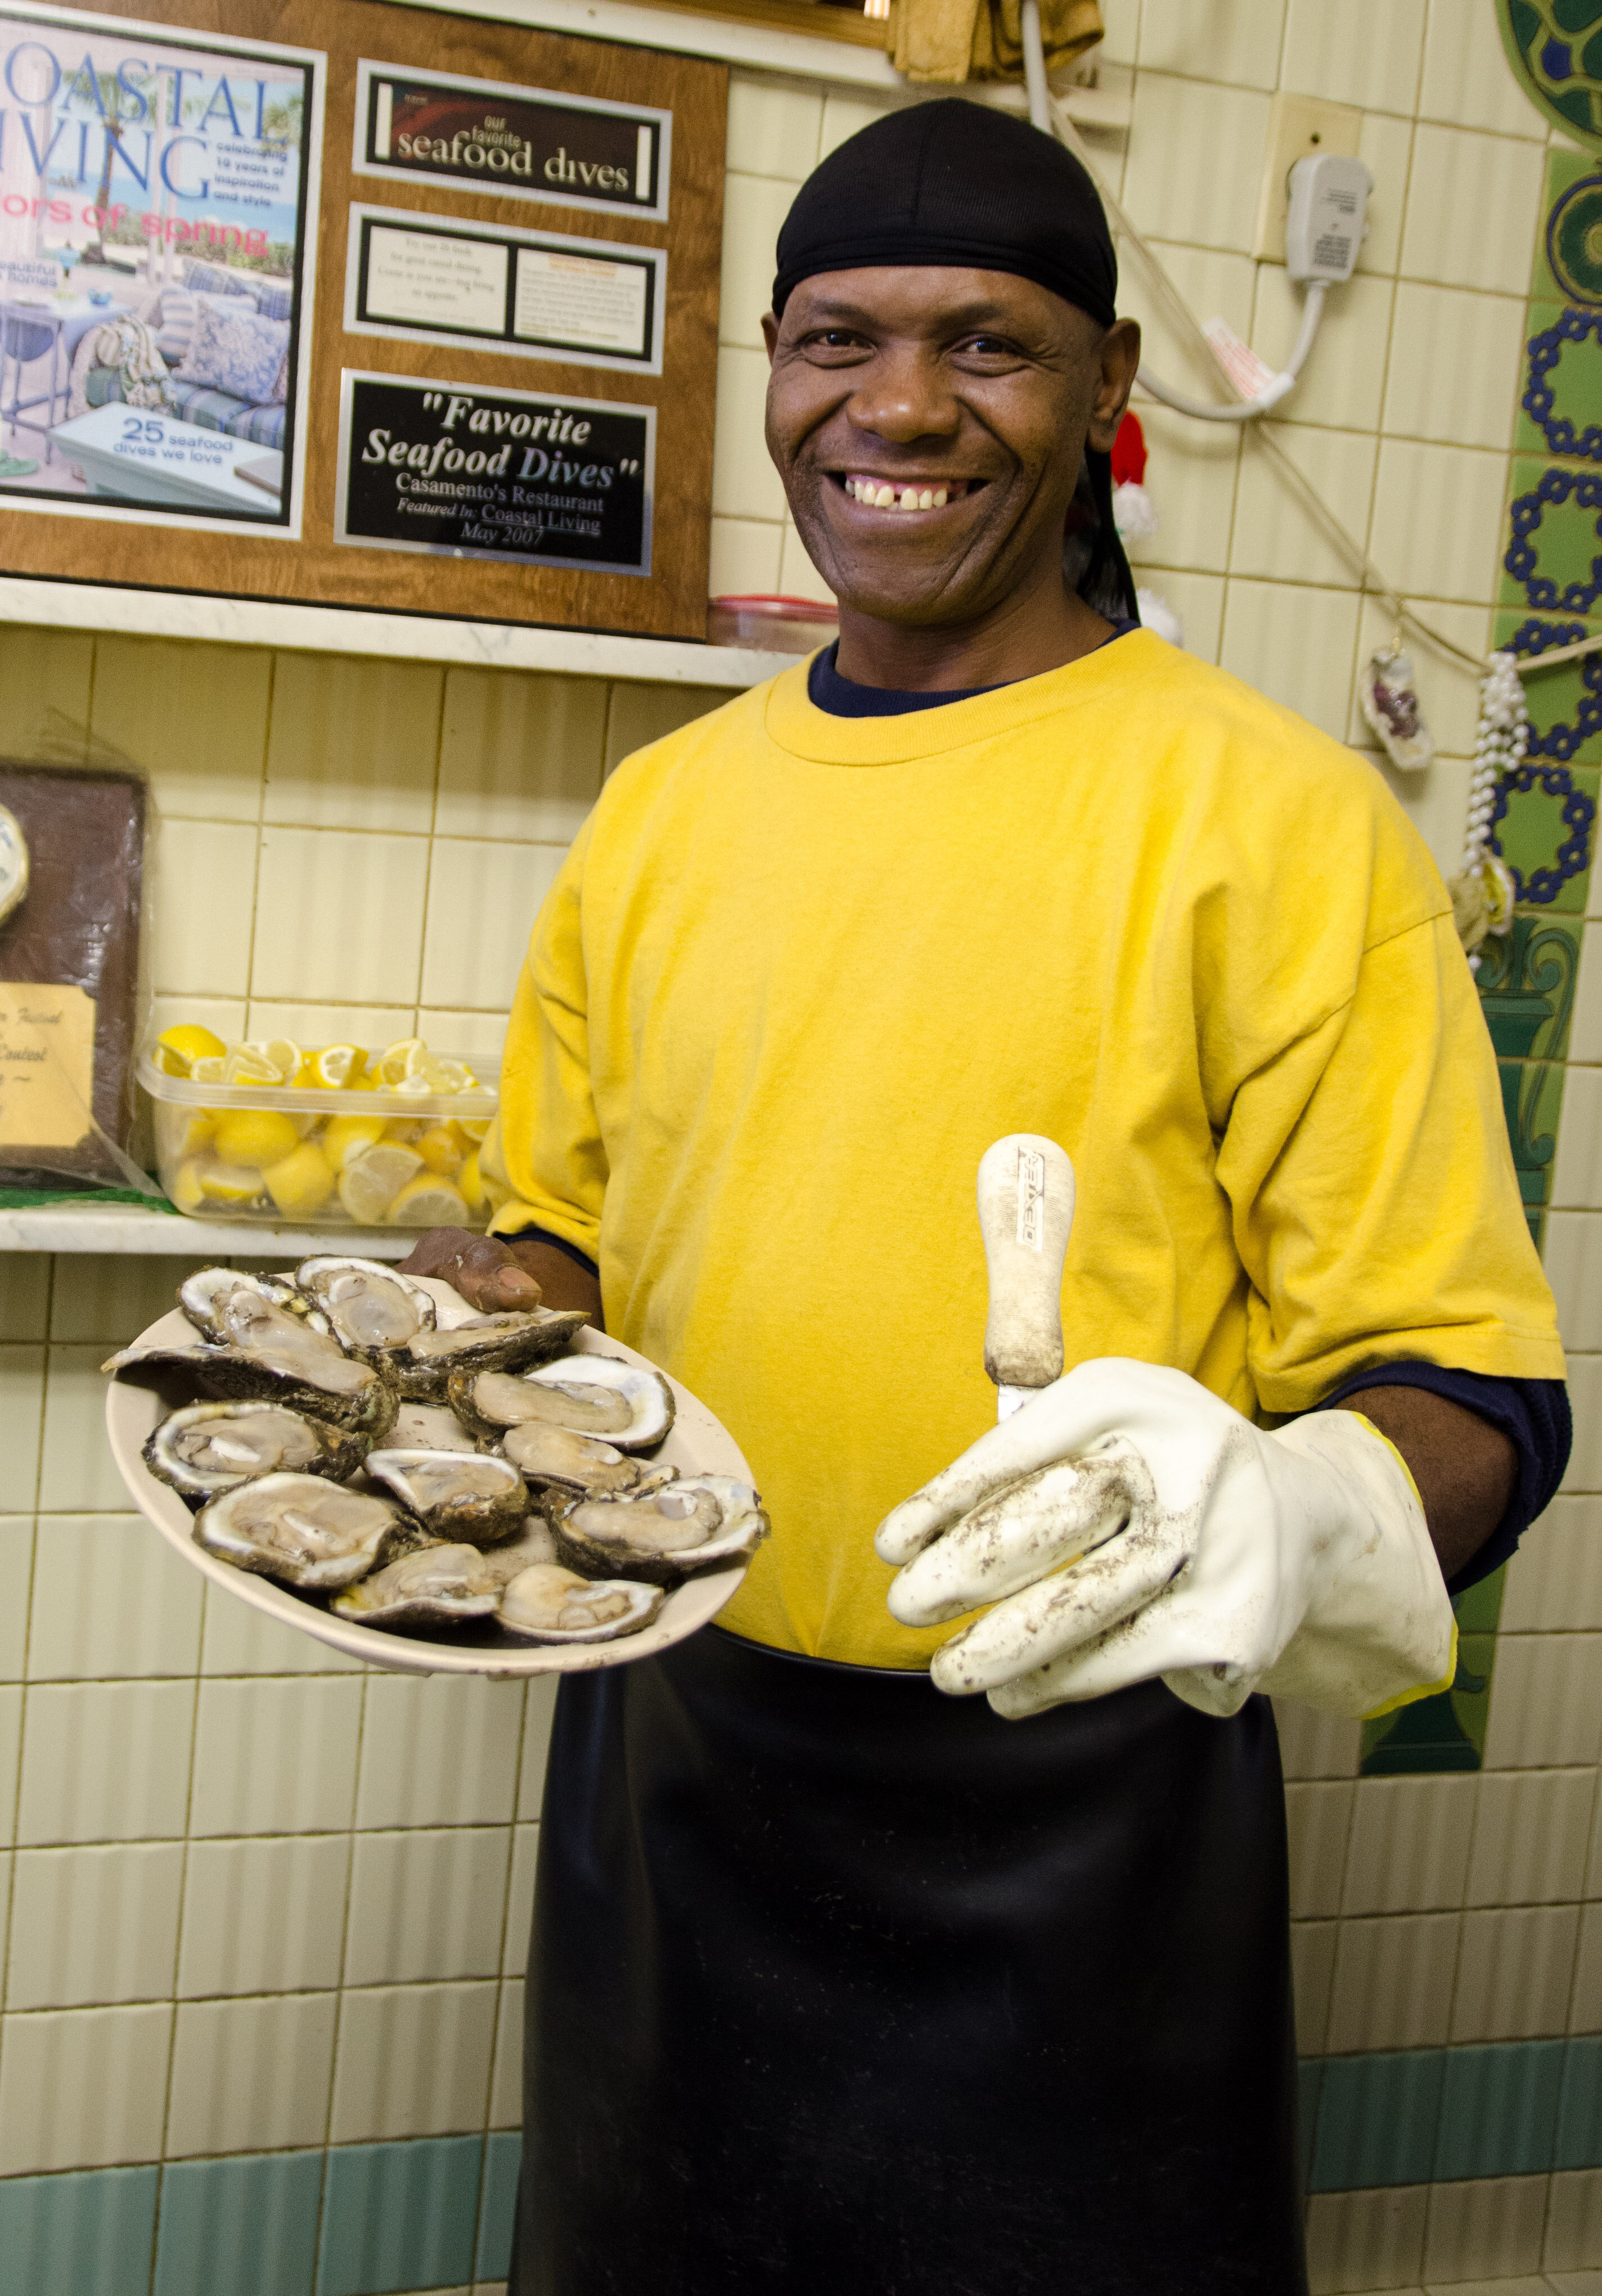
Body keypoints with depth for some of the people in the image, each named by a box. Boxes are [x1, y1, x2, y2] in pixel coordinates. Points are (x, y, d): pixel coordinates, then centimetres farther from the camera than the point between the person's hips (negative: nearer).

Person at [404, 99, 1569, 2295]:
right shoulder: (659, 810, 5)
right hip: (667, 1761, 5)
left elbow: (1470, 1384, -13)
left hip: (1069, 1799, -4)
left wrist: (1274, 1516, -34)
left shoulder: (1278, 815, -11)